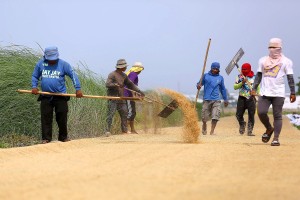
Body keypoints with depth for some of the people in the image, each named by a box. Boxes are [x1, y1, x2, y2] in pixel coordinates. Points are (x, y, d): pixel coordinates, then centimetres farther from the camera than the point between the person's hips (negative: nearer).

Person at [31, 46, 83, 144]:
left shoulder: (63, 64, -4)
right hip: (46, 97, 1)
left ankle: (63, 137, 17)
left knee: (62, 118, 4)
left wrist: (78, 89, -12)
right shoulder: (40, 64, 2)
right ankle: (46, 138, 7)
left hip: (60, 96, -1)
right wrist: (34, 86, -4)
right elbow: (35, 76, 12)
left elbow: (73, 75, -5)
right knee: (46, 118, 1)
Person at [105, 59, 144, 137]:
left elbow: (130, 84, 23)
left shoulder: (124, 75, 15)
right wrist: (116, 84, -35)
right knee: (111, 114, -11)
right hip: (113, 98, -8)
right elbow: (107, 84, -20)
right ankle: (108, 131, -12)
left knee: (124, 113, 9)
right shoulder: (112, 74, -9)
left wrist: (139, 91, 19)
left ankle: (124, 130, 18)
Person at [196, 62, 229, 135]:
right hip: (207, 99, -1)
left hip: (216, 100, 1)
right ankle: (204, 127, 32)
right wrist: (198, 86, -18)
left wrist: (225, 99, 21)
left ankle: (212, 131, -2)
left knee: (215, 116, -11)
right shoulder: (206, 76, 6)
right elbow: (200, 83, 7)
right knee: (204, 116, 4)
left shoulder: (220, 78, 12)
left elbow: (223, 89, 19)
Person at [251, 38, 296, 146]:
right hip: (264, 92, 3)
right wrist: (254, 88, 8)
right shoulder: (263, 60, 13)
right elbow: (259, 75, 17)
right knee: (261, 112, -7)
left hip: (278, 93, -3)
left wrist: (292, 93, -4)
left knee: (277, 116, -3)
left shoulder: (286, 61, 3)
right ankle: (269, 129, 20)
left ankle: (276, 138, 1)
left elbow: (290, 78, 1)